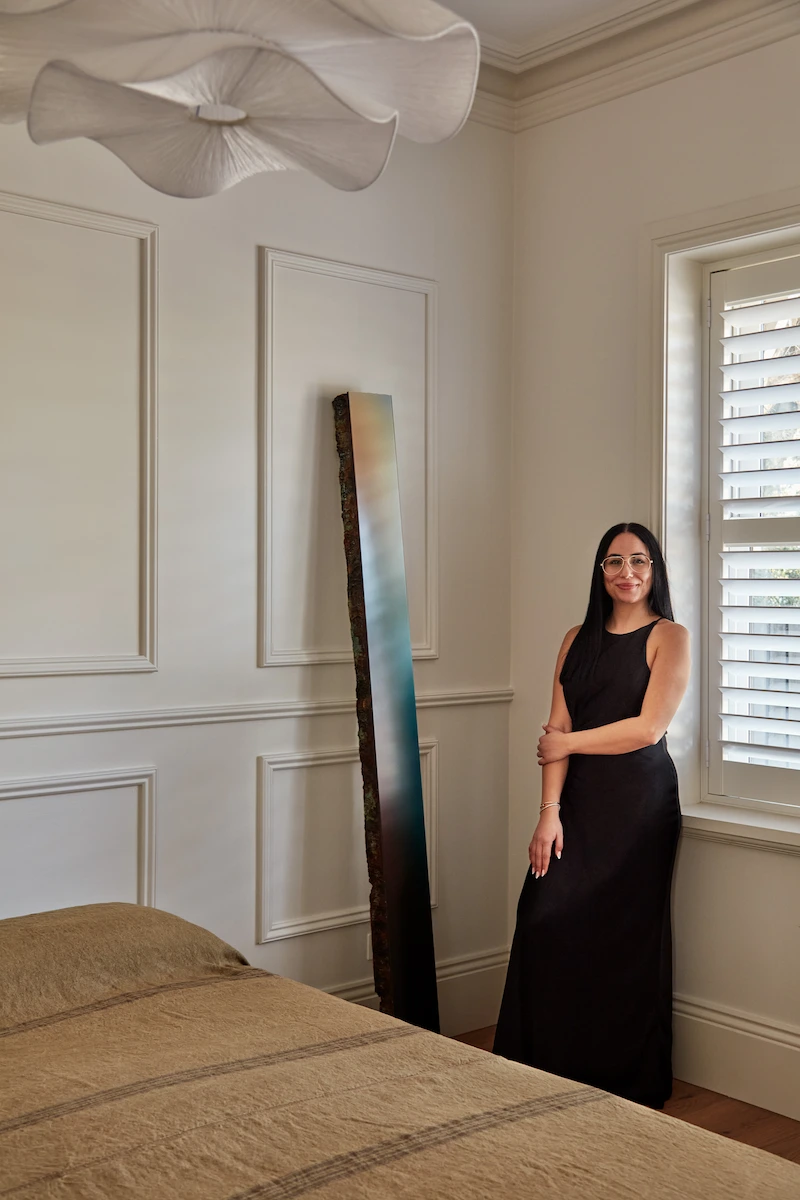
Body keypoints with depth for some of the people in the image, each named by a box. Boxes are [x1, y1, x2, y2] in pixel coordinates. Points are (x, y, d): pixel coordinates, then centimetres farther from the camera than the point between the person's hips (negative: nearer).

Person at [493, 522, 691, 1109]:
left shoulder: (670, 637, -1)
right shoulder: (578, 640, 12)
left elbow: (647, 729, -11)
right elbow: (557, 730, 4)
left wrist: (568, 743, -4)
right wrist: (550, 811, -6)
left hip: (640, 802, -4)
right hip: (579, 801, 4)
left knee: (627, 937, 1)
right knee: (547, 921, -4)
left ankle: (631, 1081, 17)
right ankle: (545, 1069, 11)